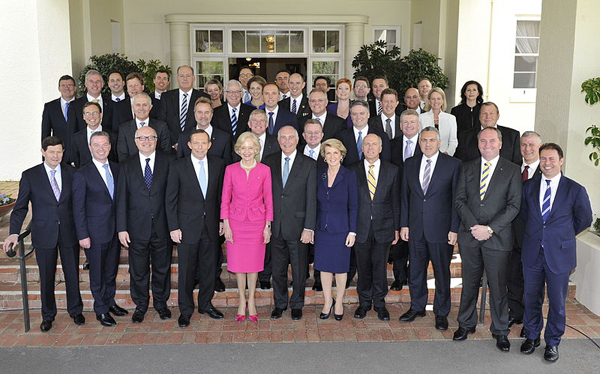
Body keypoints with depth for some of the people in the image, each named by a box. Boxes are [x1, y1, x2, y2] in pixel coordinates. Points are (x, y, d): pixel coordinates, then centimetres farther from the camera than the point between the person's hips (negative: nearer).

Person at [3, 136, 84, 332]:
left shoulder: (71, 173, 2)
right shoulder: (30, 175, -2)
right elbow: (20, 207, -3)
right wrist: (14, 233, -14)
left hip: (69, 233, 1)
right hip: (44, 234, -1)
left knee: (72, 274, 11)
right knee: (46, 277, 10)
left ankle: (75, 310, 31)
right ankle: (48, 315, 29)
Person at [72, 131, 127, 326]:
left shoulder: (117, 169, 5)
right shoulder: (82, 175, -10)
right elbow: (78, 208, -9)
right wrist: (82, 235, -12)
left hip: (115, 229, 5)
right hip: (96, 231, -5)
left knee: (112, 269, 17)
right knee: (97, 272, 7)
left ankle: (110, 301, 34)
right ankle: (101, 309, 21)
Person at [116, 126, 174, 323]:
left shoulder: (168, 161, -1)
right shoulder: (127, 166, 3)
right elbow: (121, 199, 2)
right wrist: (122, 228, -4)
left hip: (162, 227, 0)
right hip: (137, 228, 1)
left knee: (162, 268, 13)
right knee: (138, 270, 11)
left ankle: (161, 302, 32)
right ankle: (140, 305, 29)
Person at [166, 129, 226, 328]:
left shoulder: (218, 164, 3)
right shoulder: (178, 167, -5)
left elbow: (221, 195, 9)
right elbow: (171, 199, -3)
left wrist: (222, 220, 5)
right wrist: (173, 227, -7)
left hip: (210, 225, 3)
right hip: (187, 227, -3)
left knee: (209, 267, 12)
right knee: (186, 270, 5)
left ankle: (205, 304, 29)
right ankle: (185, 310, 19)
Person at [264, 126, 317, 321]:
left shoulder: (309, 164, -3)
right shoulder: (269, 161, 5)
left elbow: (311, 199, -6)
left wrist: (308, 228, -11)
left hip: (297, 225, -2)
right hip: (275, 225, 2)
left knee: (299, 268, 9)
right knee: (278, 268, 13)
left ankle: (297, 304, 27)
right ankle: (280, 303, 30)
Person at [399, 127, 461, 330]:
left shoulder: (453, 165, -5)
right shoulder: (410, 164, 7)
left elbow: (456, 199, -6)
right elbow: (405, 196, 10)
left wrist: (454, 229, -9)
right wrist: (404, 224, 5)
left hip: (441, 229, -3)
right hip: (415, 229, 4)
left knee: (442, 273, 8)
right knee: (416, 270, 14)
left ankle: (441, 312, 24)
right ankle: (417, 307, 32)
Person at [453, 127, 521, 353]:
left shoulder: (511, 171, 0)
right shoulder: (467, 169, 8)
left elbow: (513, 205, -6)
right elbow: (459, 200, 3)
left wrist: (489, 229, -14)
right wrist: (473, 226, -11)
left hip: (497, 238, -2)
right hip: (469, 236, 3)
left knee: (498, 287, 5)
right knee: (469, 283, 13)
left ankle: (500, 331, 21)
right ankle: (466, 324, 28)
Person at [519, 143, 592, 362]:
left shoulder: (575, 190, -7)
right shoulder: (529, 187, 2)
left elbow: (584, 220, 5)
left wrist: (562, 236, 7)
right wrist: (536, 233, 8)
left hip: (559, 255, -2)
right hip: (532, 253, 2)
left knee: (557, 302, 9)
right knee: (532, 298, 14)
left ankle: (552, 342, 29)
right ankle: (532, 336, 34)